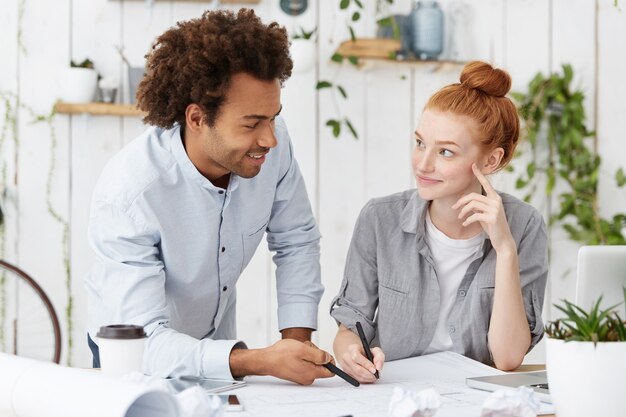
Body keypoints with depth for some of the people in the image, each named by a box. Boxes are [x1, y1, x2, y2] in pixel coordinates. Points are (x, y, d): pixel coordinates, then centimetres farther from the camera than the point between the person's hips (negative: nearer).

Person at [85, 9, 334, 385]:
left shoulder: (272, 143, -14)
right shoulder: (129, 194, -28)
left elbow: (296, 240, 1)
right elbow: (147, 342, -31)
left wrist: (297, 339, -10)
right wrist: (260, 362, -42)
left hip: (217, 343, 4)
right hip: (139, 358, -4)